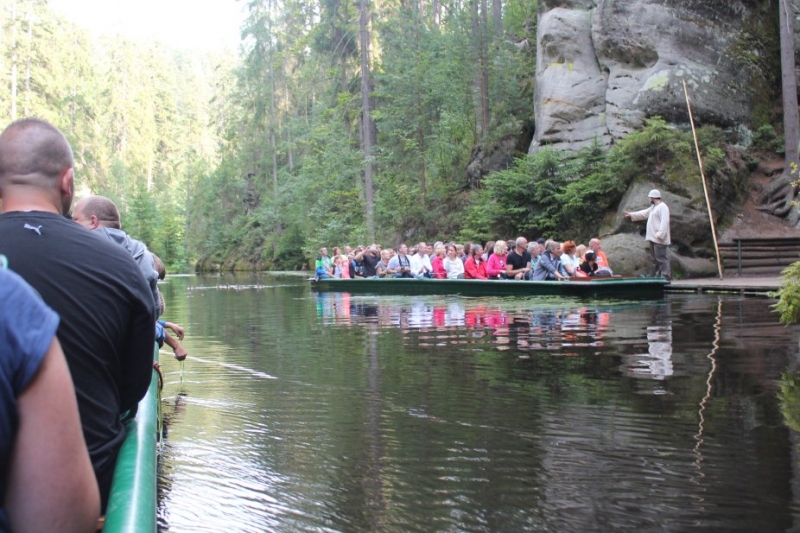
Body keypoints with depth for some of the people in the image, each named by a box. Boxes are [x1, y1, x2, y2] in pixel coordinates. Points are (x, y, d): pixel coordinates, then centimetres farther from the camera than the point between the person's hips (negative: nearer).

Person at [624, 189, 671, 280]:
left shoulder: (662, 207, -14)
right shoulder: (653, 207, 20)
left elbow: (664, 222, -23)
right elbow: (644, 213, 33)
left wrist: (660, 234, -29)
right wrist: (631, 214, 35)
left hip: (659, 239, -11)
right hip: (653, 238, 11)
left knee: (661, 258, -13)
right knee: (655, 258, 14)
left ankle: (665, 276, -14)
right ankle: (657, 276, 20)